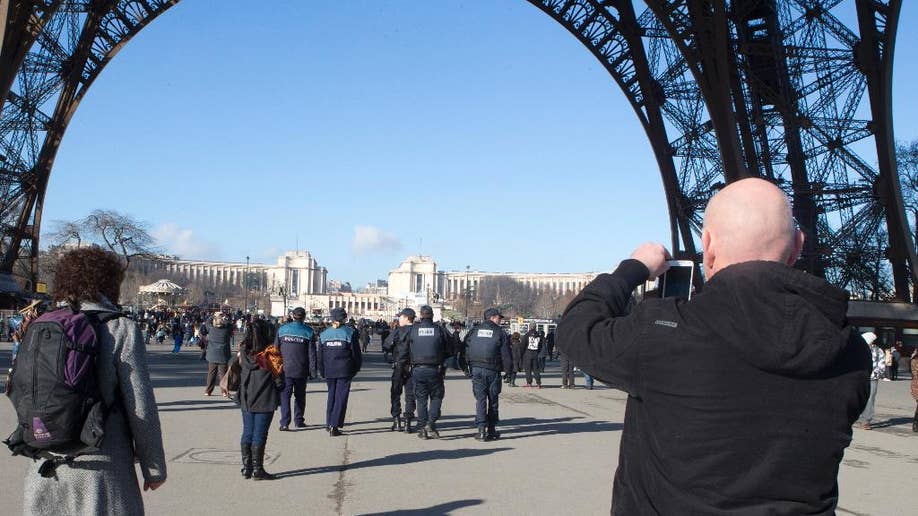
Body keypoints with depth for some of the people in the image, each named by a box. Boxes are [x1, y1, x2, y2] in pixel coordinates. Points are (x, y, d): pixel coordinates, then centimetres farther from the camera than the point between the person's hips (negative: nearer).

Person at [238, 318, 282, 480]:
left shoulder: (243, 352, -2)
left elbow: (236, 373, 5)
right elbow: (278, 377, -10)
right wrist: (279, 388, 8)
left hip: (246, 399, 5)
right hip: (265, 400, -4)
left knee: (247, 433, 13)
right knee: (259, 435, 1)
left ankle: (246, 468, 18)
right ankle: (257, 470, 5)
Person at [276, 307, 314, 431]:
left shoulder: (282, 329, 2)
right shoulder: (308, 332, -3)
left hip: (285, 369, 0)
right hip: (301, 370, 0)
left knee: (285, 395, 0)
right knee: (300, 396, 14)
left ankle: (284, 423, -10)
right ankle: (299, 421, 20)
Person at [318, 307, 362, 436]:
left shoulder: (324, 334, 5)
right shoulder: (350, 333, -6)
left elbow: (320, 356, 8)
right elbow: (356, 353, -4)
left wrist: (322, 372, 16)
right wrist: (356, 367, 9)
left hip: (329, 371, 4)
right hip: (345, 371, -4)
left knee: (331, 395, 18)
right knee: (341, 397, 0)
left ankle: (329, 423, 21)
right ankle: (334, 426, -6)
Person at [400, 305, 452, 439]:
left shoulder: (413, 330, 0)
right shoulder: (439, 330, -1)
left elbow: (404, 350, 3)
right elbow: (449, 351, 6)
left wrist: (400, 365, 17)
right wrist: (445, 367, 18)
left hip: (418, 370, 1)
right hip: (435, 369, -1)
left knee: (421, 399, 10)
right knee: (436, 396, 11)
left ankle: (422, 428, 10)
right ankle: (431, 423, -4)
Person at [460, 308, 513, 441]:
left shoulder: (474, 331, 9)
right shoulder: (500, 333, -1)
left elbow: (464, 350, 8)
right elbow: (506, 354, -2)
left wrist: (467, 366, 16)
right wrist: (509, 369, 9)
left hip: (476, 369, 2)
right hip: (492, 370, -2)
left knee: (480, 399, 3)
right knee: (493, 400, 10)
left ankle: (481, 429, -6)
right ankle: (491, 430, 15)